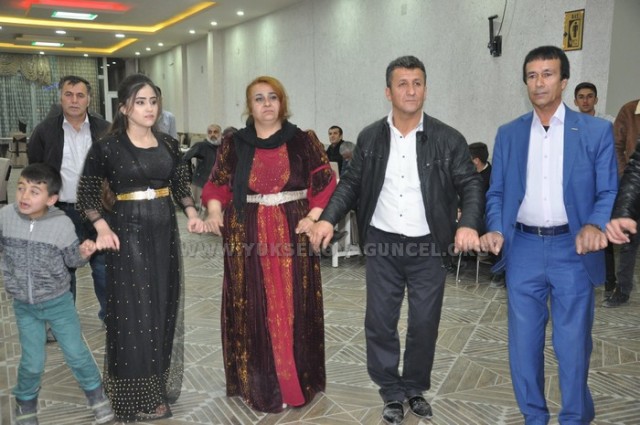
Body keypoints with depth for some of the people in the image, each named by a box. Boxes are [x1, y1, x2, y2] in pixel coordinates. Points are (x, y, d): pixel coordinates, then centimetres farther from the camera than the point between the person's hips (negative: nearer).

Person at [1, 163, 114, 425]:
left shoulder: (62, 224, -19)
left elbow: (71, 260, -7)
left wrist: (83, 253, -27)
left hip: (58, 303, -1)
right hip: (24, 306, 2)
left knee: (76, 353, 8)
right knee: (32, 361, 9)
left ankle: (96, 393, 32)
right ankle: (26, 402, 38)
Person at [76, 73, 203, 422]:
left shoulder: (168, 144, 7)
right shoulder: (107, 147, -6)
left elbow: (181, 185, 14)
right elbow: (87, 195, -2)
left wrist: (191, 213, -2)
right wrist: (102, 228, -16)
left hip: (165, 230, 5)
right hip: (128, 232, -5)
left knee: (164, 306, 12)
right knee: (135, 311, -1)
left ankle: (161, 383, 29)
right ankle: (139, 395, 14)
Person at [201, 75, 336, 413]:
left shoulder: (302, 141, 3)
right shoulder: (234, 144, 6)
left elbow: (325, 183, 3)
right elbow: (217, 184, 7)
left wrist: (314, 217, -10)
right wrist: (214, 212, -11)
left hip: (293, 232, 0)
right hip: (247, 234, 1)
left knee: (292, 307, 5)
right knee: (252, 308, 4)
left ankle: (295, 380, 19)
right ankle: (257, 382, 18)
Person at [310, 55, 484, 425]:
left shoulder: (448, 139, -4)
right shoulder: (370, 138, 2)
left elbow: (471, 185, -4)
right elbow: (351, 184, 7)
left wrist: (468, 224, -22)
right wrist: (329, 218, -9)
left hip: (428, 248, -1)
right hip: (382, 246, 1)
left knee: (424, 324, 10)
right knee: (380, 322, 6)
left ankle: (416, 389, 33)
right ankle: (393, 393, 26)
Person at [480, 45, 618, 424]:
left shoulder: (597, 131, 1)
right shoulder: (509, 134, 8)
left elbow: (610, 191, -1)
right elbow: (497, 191, 8)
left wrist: (595, 224, -22)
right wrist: (496, 229, -10)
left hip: (573, 249, -2)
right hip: (523, 248, 2)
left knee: (573, 343, 6)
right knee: (524, 341, 10)